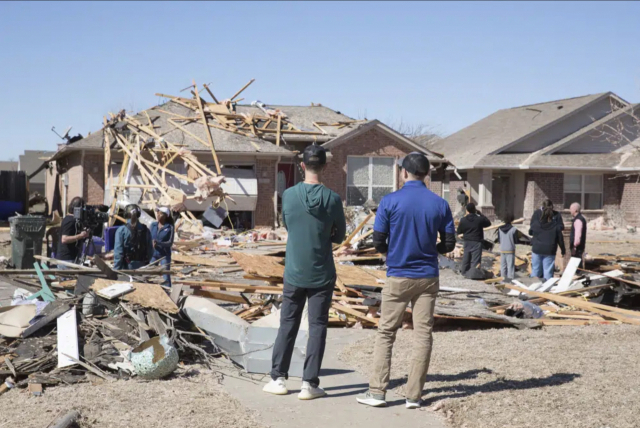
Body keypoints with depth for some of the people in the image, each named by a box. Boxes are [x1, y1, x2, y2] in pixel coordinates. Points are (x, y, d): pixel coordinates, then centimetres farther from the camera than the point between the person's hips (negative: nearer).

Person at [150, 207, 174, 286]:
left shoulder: (169, 227, -7)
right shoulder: (153, 225, 3)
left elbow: (170, 243, -9)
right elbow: (149, 239, 6)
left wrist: (158, 243, -24)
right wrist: (152, 244, -17)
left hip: (164, 255, -4)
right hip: (153, 254, 4)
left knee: (166, 277, -3)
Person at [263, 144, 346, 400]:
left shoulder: (289, 195, -6)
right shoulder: (332, 199, -10)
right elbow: (339, 236, 2)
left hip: (294, 273, 1)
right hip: (322, 275, -1)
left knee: (288, 325, 11)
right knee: (317, 327, 4)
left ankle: (278, 379, 13)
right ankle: (309, 383, 2)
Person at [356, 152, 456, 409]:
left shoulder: (390, 202, -8)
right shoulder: (439, 204, -1)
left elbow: (378, 242, -7)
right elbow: (449, 244, 3)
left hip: (398, 276, -2)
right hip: (428, 277, 2)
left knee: (385, 333, 6)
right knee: (423, 334, 5)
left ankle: (377, 392, 3)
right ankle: (414, 396, 6)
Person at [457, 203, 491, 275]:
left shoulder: (463, 220, -4)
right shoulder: (480, 219, -12)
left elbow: (459, 232, 4)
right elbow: (488, 223, 8)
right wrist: (480, 214, 11)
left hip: (467, 243, 3)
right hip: (477, 243, -3)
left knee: (466, 259, 14)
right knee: (475, 260, -3)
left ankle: (465, 273, 21)